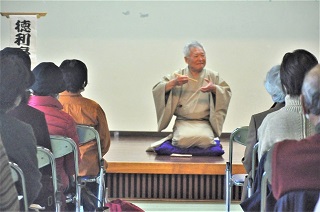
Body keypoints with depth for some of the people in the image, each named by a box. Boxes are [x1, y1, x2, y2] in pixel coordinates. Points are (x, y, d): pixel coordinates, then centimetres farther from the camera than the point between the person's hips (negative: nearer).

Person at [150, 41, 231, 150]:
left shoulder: (212, 76, 12)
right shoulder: (178, 75, 9)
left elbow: (227, 93, 0)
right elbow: (157, 90, -1)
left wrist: (214, 89, -21)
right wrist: (174, 83, -20)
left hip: (204, 123, 1)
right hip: (183, 122, -1)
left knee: (206, 140, -30)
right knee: (183, 139, -31)